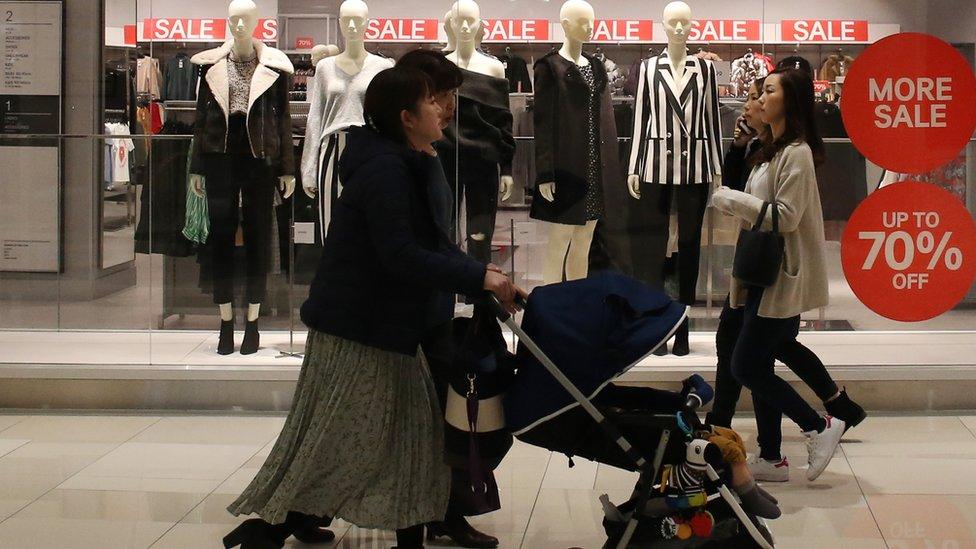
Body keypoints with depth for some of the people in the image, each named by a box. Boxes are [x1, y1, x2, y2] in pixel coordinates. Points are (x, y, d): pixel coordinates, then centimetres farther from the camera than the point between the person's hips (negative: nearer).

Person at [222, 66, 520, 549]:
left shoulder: (407, 167, 12)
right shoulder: (384, 170, -20)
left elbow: (434, 243, 10)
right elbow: (400, 256, -27)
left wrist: (483, 278, -4)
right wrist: (478, 278, -24)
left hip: (386, 326, 10)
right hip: (354, 329, -10)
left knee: (413, 428, 12)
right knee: (334, 438, -5)